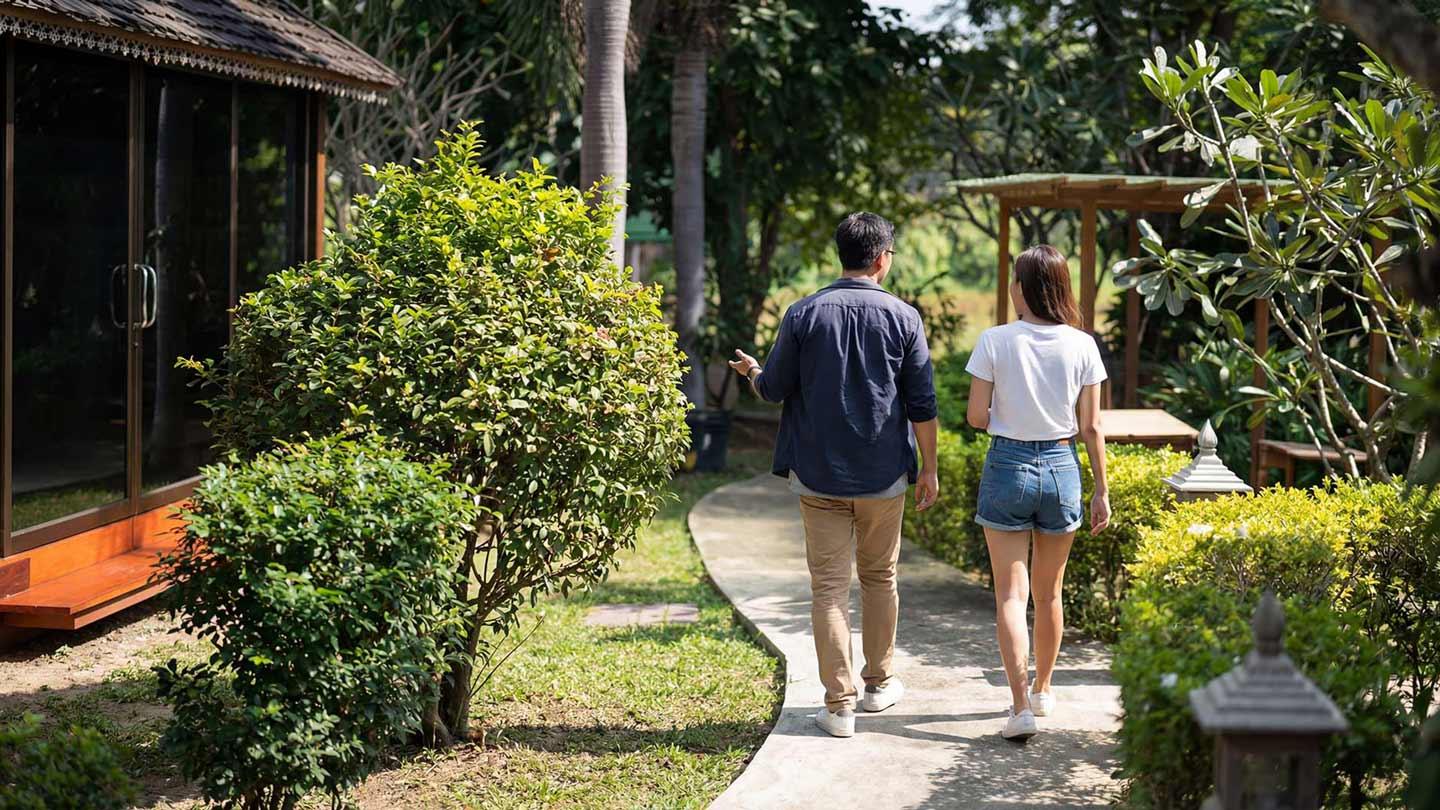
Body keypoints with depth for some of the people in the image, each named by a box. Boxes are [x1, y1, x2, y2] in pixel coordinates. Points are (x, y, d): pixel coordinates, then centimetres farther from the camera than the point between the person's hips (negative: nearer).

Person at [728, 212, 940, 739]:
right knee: (879, 577, 18)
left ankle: (839, 704, 1)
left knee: (829, 586, 2)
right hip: (884, 476, 1)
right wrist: (929, 468, 7)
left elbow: (773, 389, 1)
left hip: (818, 476, 0)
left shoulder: (803, 314, -4)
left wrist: (751, 371, 24)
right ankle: (879, 684, 30)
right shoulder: (902, 318, -4)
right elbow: (922, 404, -3)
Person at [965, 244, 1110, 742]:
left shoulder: (995, 342, -10)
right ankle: (1042, 691, 33)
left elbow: (975, 416, -8)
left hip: (1008, 466, -3)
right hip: (1061, 468, 3)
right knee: (1048, 593, 18)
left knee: (1011, 594, 1)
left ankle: (1021, 707, -9)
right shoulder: (1081, 346, -4)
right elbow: (1091, 427, -2)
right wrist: (1102, 491, 5)